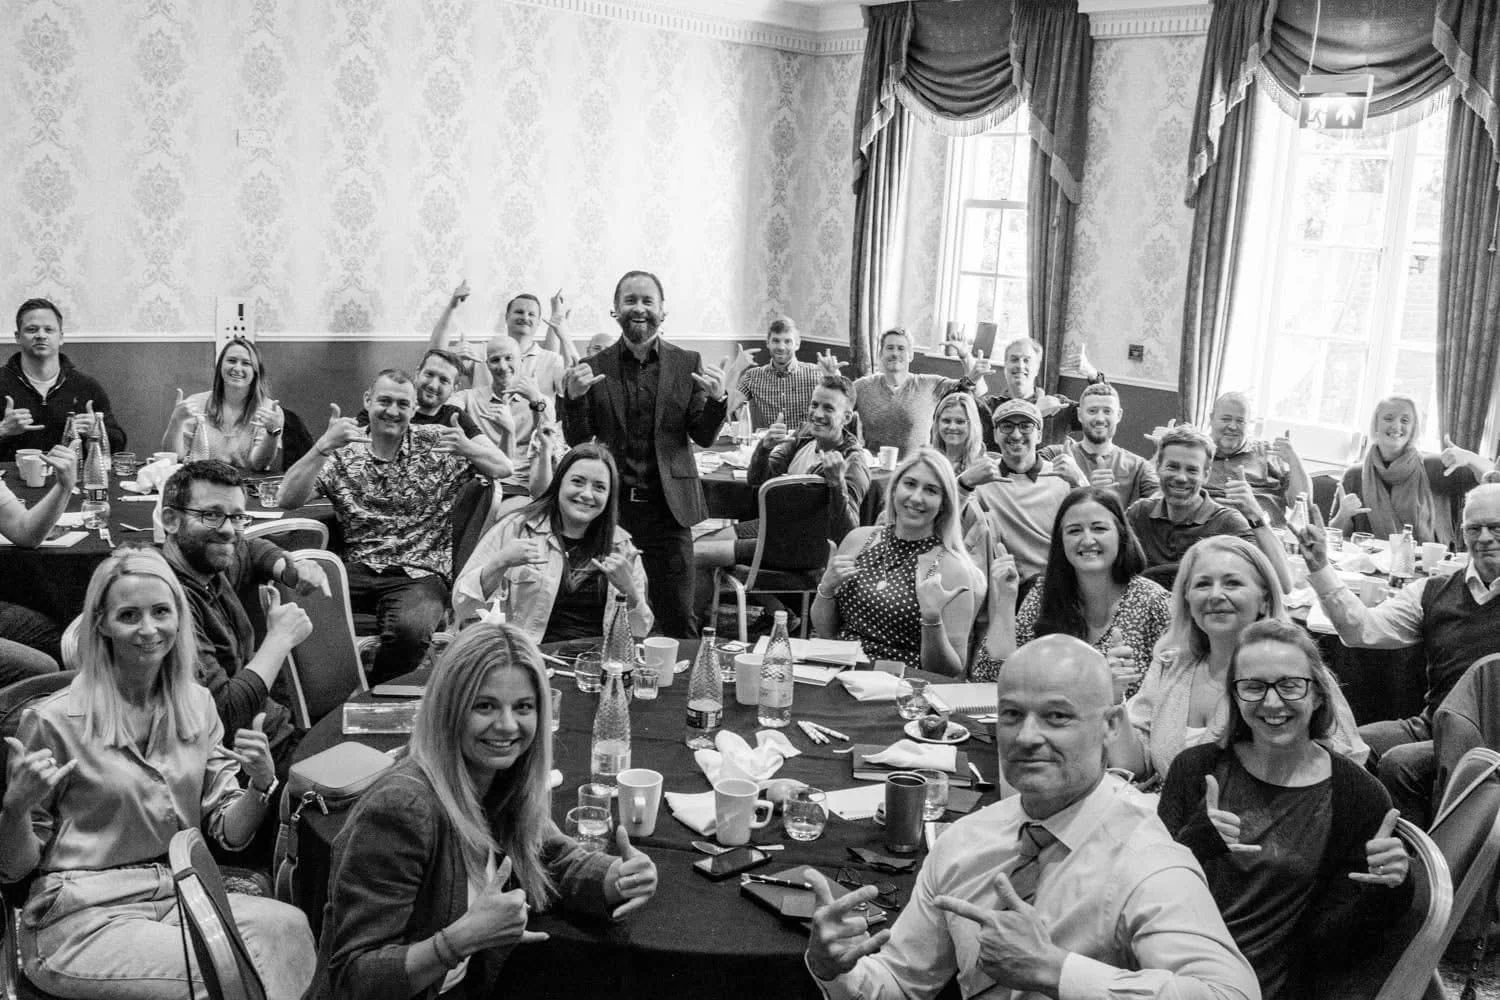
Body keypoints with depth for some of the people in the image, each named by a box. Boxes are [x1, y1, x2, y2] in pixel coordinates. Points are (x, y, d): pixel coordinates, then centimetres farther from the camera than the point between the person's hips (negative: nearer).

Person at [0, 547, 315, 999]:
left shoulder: (196, 705, 7)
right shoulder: (55, 720, -7)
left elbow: (229, 833, 9)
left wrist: (261, 785, -11)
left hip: (177, 896, 5)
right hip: (83, 918, -5)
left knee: (287, 925, -25)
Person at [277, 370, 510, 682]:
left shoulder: (436, 444, 5)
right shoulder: (343, 451, 6)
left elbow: (504, 469, 2)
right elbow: (287, 500, -6)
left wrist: (469, 449, -21)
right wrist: (323, 447, -20)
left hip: (419, 574, -1)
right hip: (357, 569, 1)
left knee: (410, 628, -34)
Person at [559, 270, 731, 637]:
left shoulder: (687, 364, 5)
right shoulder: (595, 367, 4)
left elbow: (704, 438, 3)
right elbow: (577, 441, 4)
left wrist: (717, 399, -16)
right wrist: (574, 397, -14)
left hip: (668, 508, 0)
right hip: (610, 508, 1)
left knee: (677, 619, 1)